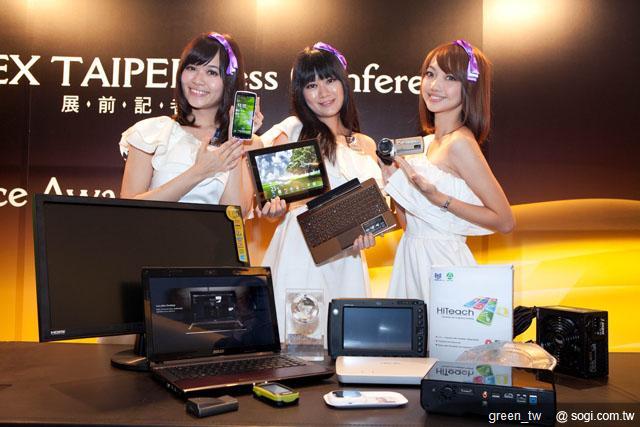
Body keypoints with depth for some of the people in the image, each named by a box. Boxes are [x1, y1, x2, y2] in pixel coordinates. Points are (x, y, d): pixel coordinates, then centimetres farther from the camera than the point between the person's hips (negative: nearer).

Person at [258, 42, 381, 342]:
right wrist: (275, 209, -21)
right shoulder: (292, 131, 3)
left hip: (346, 258, 4)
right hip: (299, 253, -3)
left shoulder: (366, 145, 15)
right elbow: (271, 200, 1)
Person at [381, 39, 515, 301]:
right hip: (412, 259, 8)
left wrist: (438, 198, -21)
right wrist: (391, 180, -1)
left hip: (441, 262, -8)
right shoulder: (429, 142, 8)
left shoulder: (460, 143, -15)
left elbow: (505, 221, -17)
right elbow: (408, 223, 11)